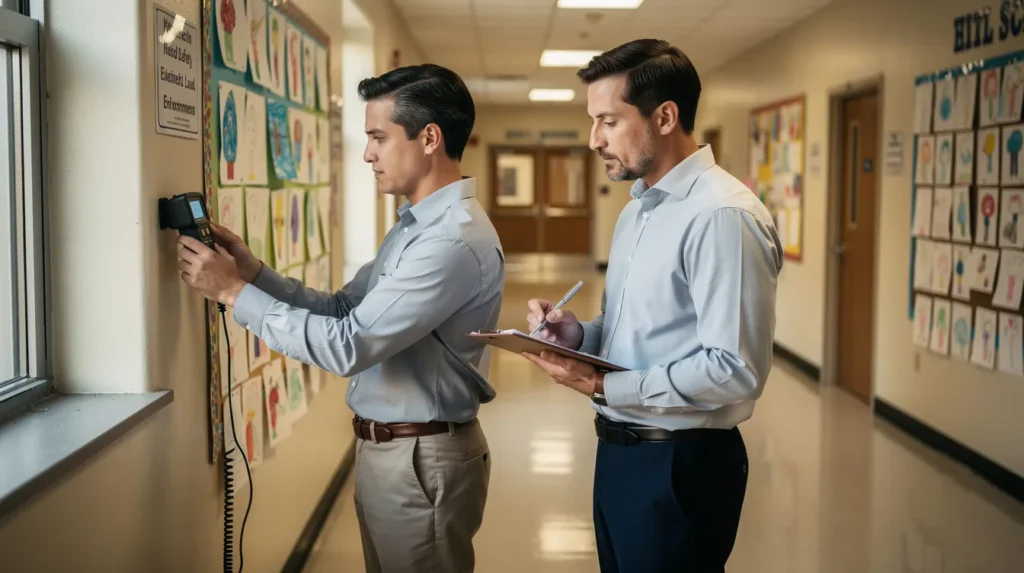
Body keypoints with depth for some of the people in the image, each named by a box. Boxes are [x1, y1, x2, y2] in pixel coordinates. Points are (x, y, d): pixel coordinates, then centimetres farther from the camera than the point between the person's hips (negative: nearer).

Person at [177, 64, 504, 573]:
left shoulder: (455, 240, -24)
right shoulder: (416, 224, 10)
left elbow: (346, 346, -26)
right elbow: (344, 311, 9)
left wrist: (234, 293, -19)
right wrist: (256, 273, -3)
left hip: (420, 459, -9)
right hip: (387, 446, 9)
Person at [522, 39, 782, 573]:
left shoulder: (723, 215, -20)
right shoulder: (634, 212, 12)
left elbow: (736, 368, -25)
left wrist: (604, 387, -21)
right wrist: (579, 335, -1)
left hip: (679, 465, -9)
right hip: (619, 451, 9)